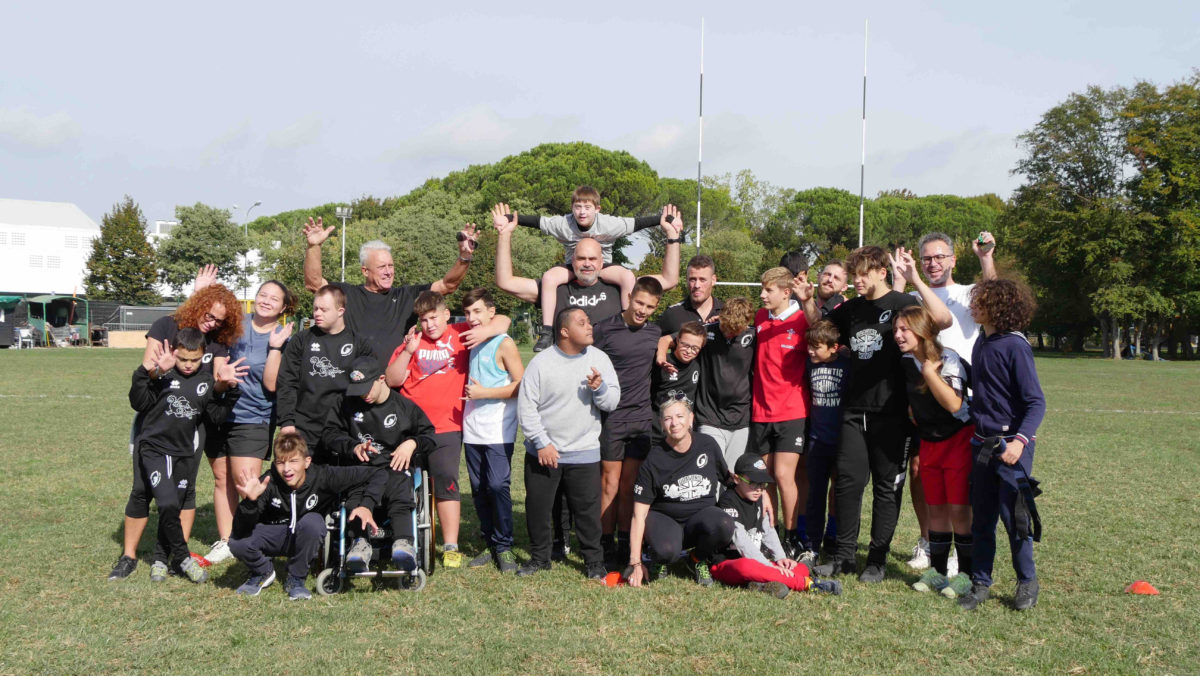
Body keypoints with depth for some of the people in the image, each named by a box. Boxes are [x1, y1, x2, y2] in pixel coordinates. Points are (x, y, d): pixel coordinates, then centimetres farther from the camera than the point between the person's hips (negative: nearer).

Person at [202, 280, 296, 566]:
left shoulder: (284, 338, -4)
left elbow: (271, 384, -12)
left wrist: (275, 347, -20)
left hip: (253, 420, -3)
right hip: (219, 413, 3)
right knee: (222, 479, 11)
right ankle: (225, 541, 23)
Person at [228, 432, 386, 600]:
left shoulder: (322, 477, -25)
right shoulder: (268, 483, -25)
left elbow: (377, 474, -20)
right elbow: (240, 531, -30)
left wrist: (366, 506, -34)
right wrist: (249, 501, -48)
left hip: (307, 539, 0)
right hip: (273, 535, 0)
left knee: (312, 521, -34)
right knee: (237, 543, -29)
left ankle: (296, 579, -9)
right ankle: (262, 572, 6)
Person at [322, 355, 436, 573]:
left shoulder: (405, 406, 13)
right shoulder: (349, 404, 16)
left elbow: (429, 435, 19)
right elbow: (329, 434, 19)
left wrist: (412, 443, -3)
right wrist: (353, 447, 0)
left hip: (394, 466, -1)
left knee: (399, 494, -38)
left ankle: (403, 544, -56)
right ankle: (360, 543, -53)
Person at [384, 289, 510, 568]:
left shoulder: (461, 334, 5)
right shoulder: (412, 341, 9)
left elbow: (503, 321, 5)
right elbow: (393, 380, 1)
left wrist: (486, 331, -15)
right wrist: (408, 351, -12)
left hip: (447, 427, -2)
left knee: (446, 480, -8)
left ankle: (451, 547, -2)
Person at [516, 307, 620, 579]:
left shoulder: (599, 359, 0)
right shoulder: (541, 362, -7)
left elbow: (613, 402, 0)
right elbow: (526, 406, -6)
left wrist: (600, 388, -22)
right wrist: (542, 443, -11)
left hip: (584, 453, 1)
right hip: (543, 452, -1)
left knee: (588, 509, 4)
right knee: (537, 507, 8)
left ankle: (594, 561, 20)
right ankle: (539, 557, 27)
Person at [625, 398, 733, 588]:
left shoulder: (707, 445, -3)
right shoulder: (653, 461, -11)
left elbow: (729, 478, 17)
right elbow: (639, 515, -11)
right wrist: (636, 563, -16)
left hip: (701, 515, 3)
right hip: (663, 518, -2)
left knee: (724, 525, -32)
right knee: (667, 551, -36)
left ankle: (699, 559, 1)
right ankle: (656, 558, 4)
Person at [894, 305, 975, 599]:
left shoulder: (947, 359, -19)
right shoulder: (907, 362, 2)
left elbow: (954, 403, -31)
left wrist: (929, 371, -32)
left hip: (959, 439, -7)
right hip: (929, 442, 7)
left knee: (960, 509, -5)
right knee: (936, 509, 11)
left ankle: (967, 574, 5)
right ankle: (938, 571, 20)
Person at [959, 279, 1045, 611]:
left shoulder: (1015, 346, -13)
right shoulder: (982, 344, 9)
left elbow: (1036, 402, -17)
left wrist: (1020, 440, -28)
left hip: (1011, 445, -7)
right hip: (982, 444, 7)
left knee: (1013, 515, -1)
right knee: (981, 517, 9)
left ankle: (1028, 582, 18)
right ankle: (980, 583, 19)